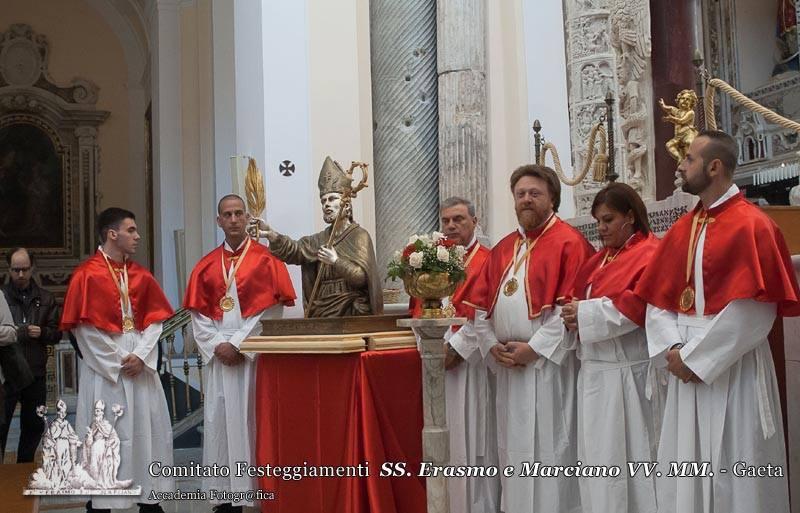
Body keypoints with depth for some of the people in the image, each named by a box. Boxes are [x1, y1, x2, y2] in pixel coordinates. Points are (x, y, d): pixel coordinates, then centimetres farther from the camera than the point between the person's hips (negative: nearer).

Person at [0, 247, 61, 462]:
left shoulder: (46, 298, 10)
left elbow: (56, 333, 9)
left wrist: (42, 332, -11)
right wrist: (23, 332, -18)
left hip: (36, 374, 4)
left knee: (34, 426, 12)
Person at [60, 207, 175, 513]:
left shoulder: (141, 275, 9)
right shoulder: (86, 274, -7)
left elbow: (155, 320, 6)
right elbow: (83, 327, -11)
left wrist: (141, 355, -9)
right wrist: (116, 361, -12)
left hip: (141, 363, 5)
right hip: (103, 366, -5)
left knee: (147, 430, 9)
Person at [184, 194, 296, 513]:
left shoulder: (266, 260, 0)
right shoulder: (206, 266, 11)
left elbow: (271, 310, -8)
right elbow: (198, 314, 7)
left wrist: (238, 344, -12)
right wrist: (217, 345, -8)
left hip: (254, 355, -3)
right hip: (218, 357, 4)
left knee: (253, 420, -2)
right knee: (220, 422, 4)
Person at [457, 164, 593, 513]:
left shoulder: (569, 242, -5)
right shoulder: (503, 248, 16)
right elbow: (479, 303, 14)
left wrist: (534, 347, -16)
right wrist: (492, 345, -1)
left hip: (548, 361, -7)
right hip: (508, 364, 7)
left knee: (548, 447, -2)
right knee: (513, 447, 12)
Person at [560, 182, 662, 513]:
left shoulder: (650, 254, -7)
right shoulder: (599, 259, 18)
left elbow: (638, 306, -19)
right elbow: (581, 298, 18)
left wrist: (587, 313, -15)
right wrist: (576, 315, -4)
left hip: (626, 373, -8)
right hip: (594, 370, 8)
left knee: (624, 456, -1)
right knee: (596, 456, 11)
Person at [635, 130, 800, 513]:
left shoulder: (752, 226, -10)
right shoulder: (681, 230, 11)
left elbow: (755, 311, -18)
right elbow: (656, 299, 8)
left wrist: (695, 358, -16)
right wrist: (673, 349, -9)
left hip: (733, 369, -6)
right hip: (686, 367, 6)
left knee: (735, 478, 3)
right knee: (684, 474, 12)